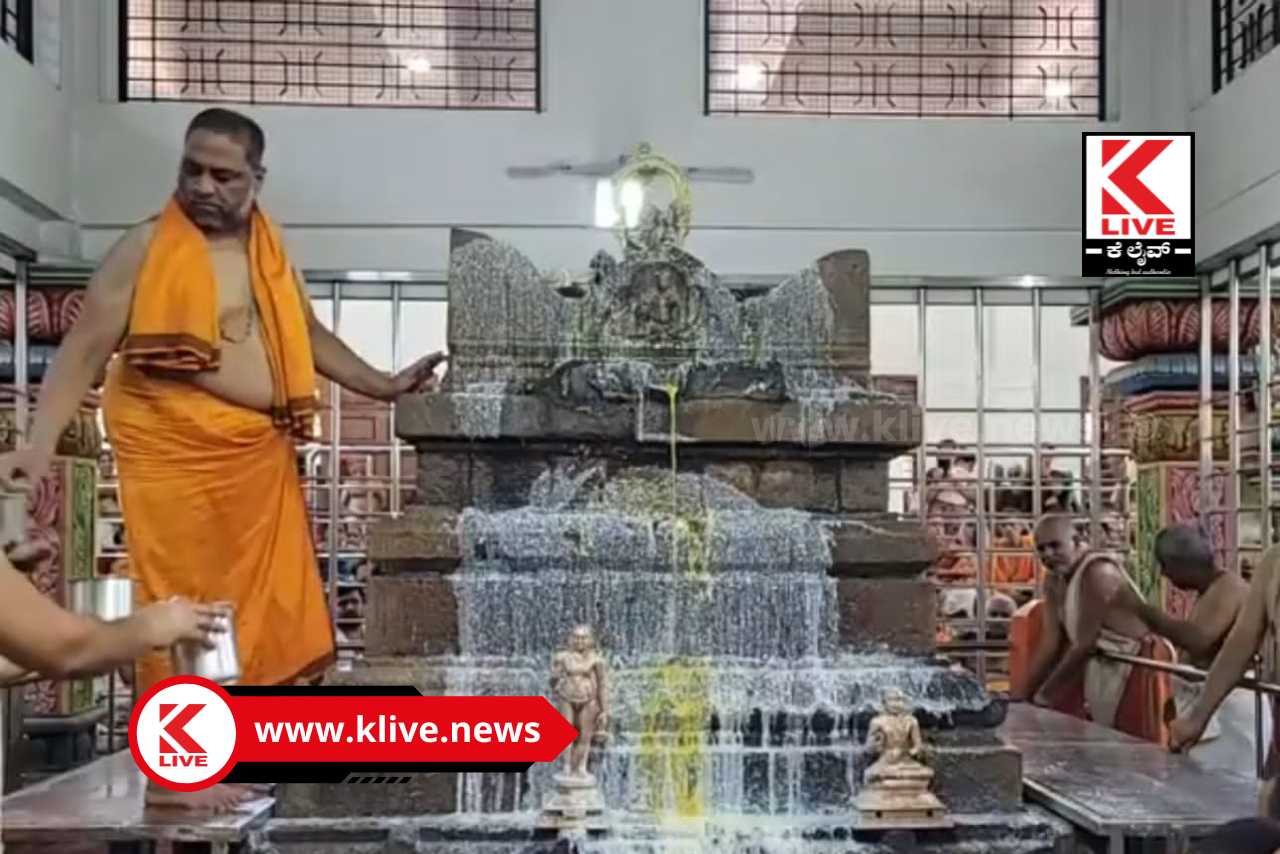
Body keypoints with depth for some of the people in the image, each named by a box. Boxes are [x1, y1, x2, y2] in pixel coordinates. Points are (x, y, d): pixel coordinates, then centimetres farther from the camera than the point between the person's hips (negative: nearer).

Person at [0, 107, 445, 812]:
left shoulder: (268, 250, 11)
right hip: (175, 455, -6)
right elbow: (85, 348, -10)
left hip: (260, 455, 6)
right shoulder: (145, 247, -7)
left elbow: (307, 334, 23)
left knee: (264, 603, 12)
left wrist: (383, 385, 18)